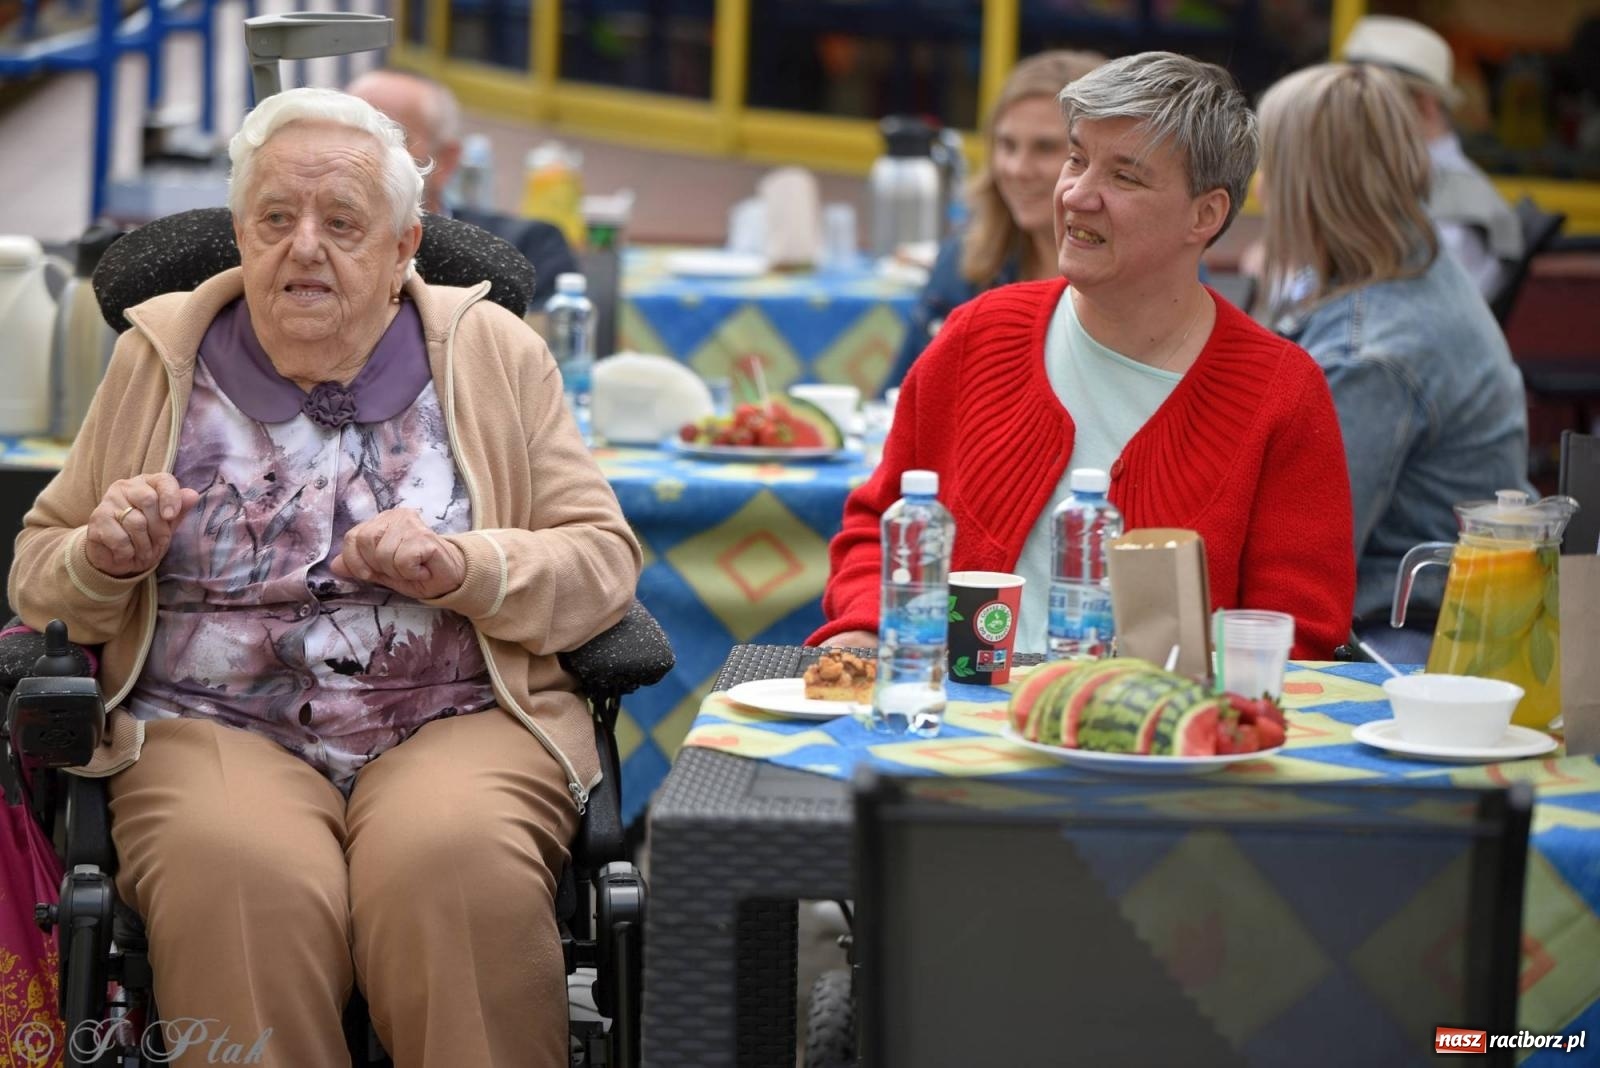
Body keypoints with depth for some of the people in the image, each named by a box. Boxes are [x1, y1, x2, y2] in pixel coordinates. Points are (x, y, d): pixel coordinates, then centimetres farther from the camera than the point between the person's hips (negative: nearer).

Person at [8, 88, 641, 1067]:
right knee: (242, 881, -34)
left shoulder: (494, 353, 11)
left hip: (462, 721, 0)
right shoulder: (160, 358, 12)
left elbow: (605, 558, 7)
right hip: (211, 729, 0)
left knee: (458, 867, -34)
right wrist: (105, 561, -6)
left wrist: (465, 569, -12)